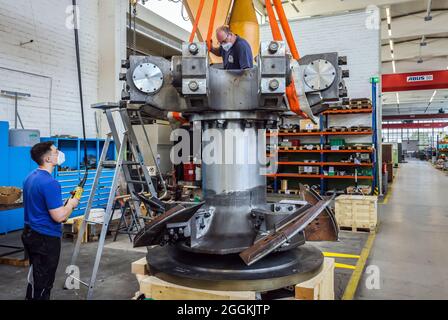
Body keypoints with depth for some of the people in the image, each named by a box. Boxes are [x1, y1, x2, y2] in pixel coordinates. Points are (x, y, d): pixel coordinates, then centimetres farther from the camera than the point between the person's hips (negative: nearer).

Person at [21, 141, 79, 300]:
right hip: (46, 238, -9)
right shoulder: (50, 183, -23)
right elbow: (59, 216, -25)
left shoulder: (30, 177, 7)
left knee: (34, 278, 22)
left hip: (30, 233, 10)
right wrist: (72, 204, -8)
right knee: (43, 282, 3)